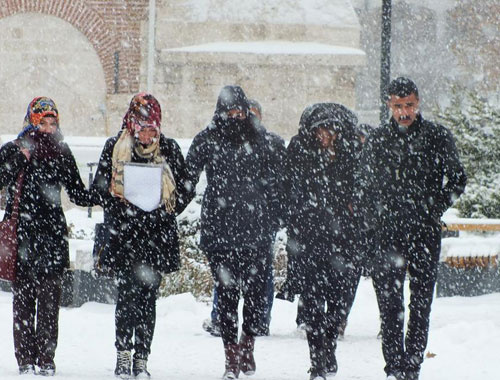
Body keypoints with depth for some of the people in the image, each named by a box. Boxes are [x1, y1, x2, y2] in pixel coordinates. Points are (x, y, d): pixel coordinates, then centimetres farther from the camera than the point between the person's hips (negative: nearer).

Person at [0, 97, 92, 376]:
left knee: (50, 299, -4)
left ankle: (46, 360, -2)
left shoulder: (61, 153, 12)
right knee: (23, 299, -2)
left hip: (53, 233, 2)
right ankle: (26, 360, 2)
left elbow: (77, 193, 14)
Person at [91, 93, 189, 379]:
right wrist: (120, 203, -7)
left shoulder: (170, 150, 8)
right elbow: (99, 188, 7)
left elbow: (184, 190, 13)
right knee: (128, 292, -11)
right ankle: (123, 353, -3)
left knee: (148, 296, 1)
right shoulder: (115, 148, 5)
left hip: (158, 235, 1)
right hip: (124, 234, -1)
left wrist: (165, 210, 1)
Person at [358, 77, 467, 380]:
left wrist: (435, 208, -5)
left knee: (421, 301, 1)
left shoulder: (438, 137, 3)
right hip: (389, 232, 1)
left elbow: (457, 179, 7)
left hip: (425, 232, -1)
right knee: (389, 300, -4)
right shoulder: (378, 141, 9)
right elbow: (366, 186, 16)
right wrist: (375, 219, 3)